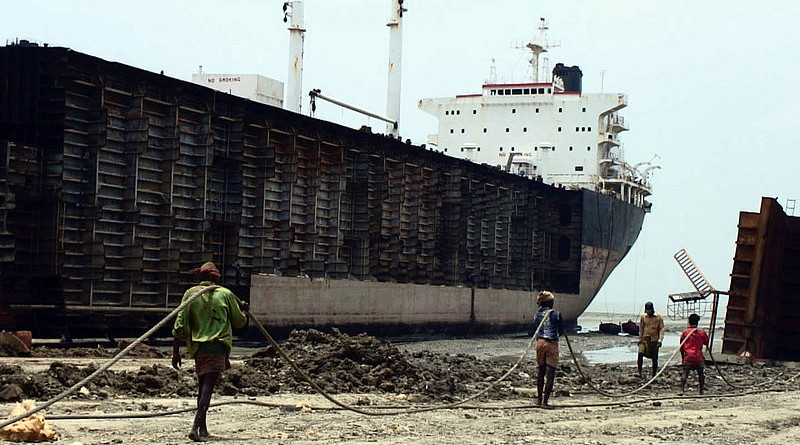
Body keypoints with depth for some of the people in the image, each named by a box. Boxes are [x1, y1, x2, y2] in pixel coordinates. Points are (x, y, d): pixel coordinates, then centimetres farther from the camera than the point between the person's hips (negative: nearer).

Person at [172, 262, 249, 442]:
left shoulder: (190, 294, 6)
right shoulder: (225, 294, 4)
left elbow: (180, 325, 1)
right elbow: (240, 322, 12)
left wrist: (176, 351, 5)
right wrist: (243, 310, 34)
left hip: (197, 346, 3)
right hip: (218, 346, -3)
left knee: (202, 387, 18)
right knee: (207, 388, -9)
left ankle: (202, 428, 22)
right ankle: (196, 427, -24)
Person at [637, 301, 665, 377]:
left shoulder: (659, 317, -3)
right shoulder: (643, 317, 4)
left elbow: (661, 329, -3)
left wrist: (660, 340, -14)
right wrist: (640, 339, 12)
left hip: (654, 340, -1)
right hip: (645, 339, 1)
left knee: (654, 359, 3)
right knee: (640, 353, -22)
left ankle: (653, 375, 16)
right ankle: (639, 372, -18)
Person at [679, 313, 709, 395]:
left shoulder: (684, 333, 4)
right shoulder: (702, 333, 2)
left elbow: (681, 348, 11)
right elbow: (707, 343, 20)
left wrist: (683, 358, 22)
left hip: (688, 357, -1)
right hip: (699, 358, 1)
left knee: (684, 373, -1)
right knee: (701, 374, 14)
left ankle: (682, 390, -14)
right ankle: (701, 391, 16)